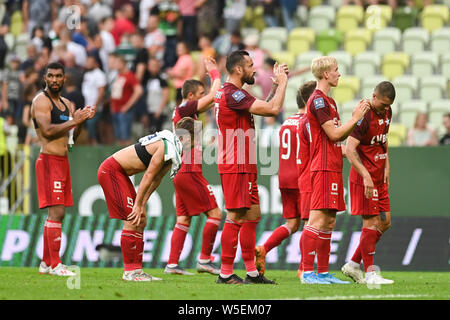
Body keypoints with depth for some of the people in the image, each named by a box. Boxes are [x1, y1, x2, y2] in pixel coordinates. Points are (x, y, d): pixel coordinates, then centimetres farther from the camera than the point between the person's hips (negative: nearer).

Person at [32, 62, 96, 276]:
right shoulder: (41, 100, -8)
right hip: (49, 161, -9)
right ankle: (55, 265, -14)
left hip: (63, 162, 9)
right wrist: (74, 121, -17)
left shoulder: (66, 104, 18)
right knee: (56, 213, -14)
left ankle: (46, 263, 18)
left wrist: (81, 121, 0)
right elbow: (47, 130, -20)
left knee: (57, 214, 11)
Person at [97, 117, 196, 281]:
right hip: (110, 170, -10)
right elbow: (148, 176, -21)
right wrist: (138, 205, -16)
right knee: (132, 220, -14)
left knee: (141, 221, 9)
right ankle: (129, 271, -10)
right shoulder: (167, 147, -23)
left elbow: (156, 180, 10)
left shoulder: (173, 150, 8)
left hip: (120, 173, 10)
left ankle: (136, 269, 11)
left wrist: (142, 204, 6)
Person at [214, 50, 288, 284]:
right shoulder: (232, 94, -17)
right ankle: (226, 273, -6)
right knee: (236, 217, -8)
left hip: (245, 167, 11)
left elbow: (265, 107, 26)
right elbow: (272, 109, -21)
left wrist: (277, 84, 18)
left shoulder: (230, 92, 16)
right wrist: (282, 83, -6)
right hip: (235, 167, -11)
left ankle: (251, 272, 15)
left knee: (252, 215, 12)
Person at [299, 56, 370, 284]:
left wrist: (356, 117, 10)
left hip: (333, 168, 11)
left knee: (329, 221, 10)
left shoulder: (328, 101, 20)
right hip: (324, 169, -11)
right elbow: (334, 134, -16)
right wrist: (355, 118, -6)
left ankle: (323, 272, 13)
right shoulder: (318, 100, -12)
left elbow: (340, 135, 21)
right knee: (317, 220, -12)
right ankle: (307, 272, -13)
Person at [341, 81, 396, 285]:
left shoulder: (386, 112, 10)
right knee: (371, 222, -8)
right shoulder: (364, 116, -17)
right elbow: (350, 149, -22)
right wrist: (366, 176, -27)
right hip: (364, 177, -9)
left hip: (379, 177, 9)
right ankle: (370, 274, -4)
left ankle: (353, 265, 17)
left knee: (385, 222, 9)